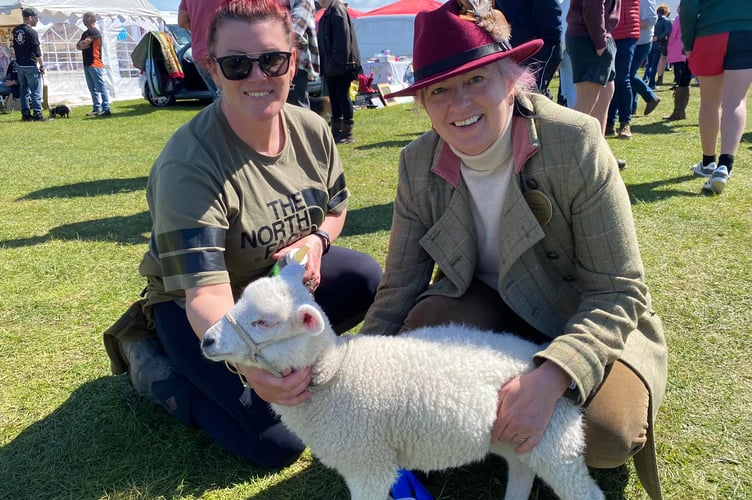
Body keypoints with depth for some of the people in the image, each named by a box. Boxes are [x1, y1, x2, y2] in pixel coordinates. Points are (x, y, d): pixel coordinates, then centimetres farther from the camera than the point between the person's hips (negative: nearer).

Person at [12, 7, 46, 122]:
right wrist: (42, 66, -6)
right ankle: (37, 115, -5)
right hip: (31, 66, -7)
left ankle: (25, 114, 13)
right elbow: (37, 52, -14)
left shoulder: (15, 30, 8)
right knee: (36, 91, -3)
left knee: (24, 90, 12)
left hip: (19, 65, 7)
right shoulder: (31, 32, -15)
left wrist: (19, 60, 19)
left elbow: (14, 47, 13)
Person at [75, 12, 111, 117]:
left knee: (101, 87, -11)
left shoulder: (95, 32, -8)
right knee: (93, 89, 9)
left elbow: (83, 44, -16)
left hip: (95, 64, -9)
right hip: (87, 64, 9)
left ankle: (106, 109, -12)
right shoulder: (85, 33, 20)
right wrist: (83, 44, -6)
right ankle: (96, 109, 12)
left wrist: (82, 44, 5)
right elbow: (78, 46, 14)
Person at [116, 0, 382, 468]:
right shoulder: (187, 164, -29)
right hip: (203, 310, -5)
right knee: (279, 441, -18)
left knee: (367, 277, -21)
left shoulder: (311, 129, -10)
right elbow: (206, 293, -35)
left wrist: (316, 240, -16)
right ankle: (153, 363, 5)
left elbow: (336, 208, 8)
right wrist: (249, 362, -55)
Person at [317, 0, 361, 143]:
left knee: (342, 96, -5)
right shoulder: (328, 12, 16)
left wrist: (339, 60, -22)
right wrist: (326, 64, 16)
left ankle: (347, 133, 1)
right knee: (334, 97, 13)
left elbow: (343, 38, -20)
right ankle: (336, 131, 21)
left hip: (341, 66, -9)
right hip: (331, 67, 9)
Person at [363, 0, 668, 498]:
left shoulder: (574, 143, -24)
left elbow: (620, 292, -22)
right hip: (490, 307, 3)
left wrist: (550, 377, -38)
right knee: (423, 324, -28)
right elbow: (397, 290, -9)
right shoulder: (419, 164, -12)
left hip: (588, 323, -2)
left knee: (605, 433, -28)